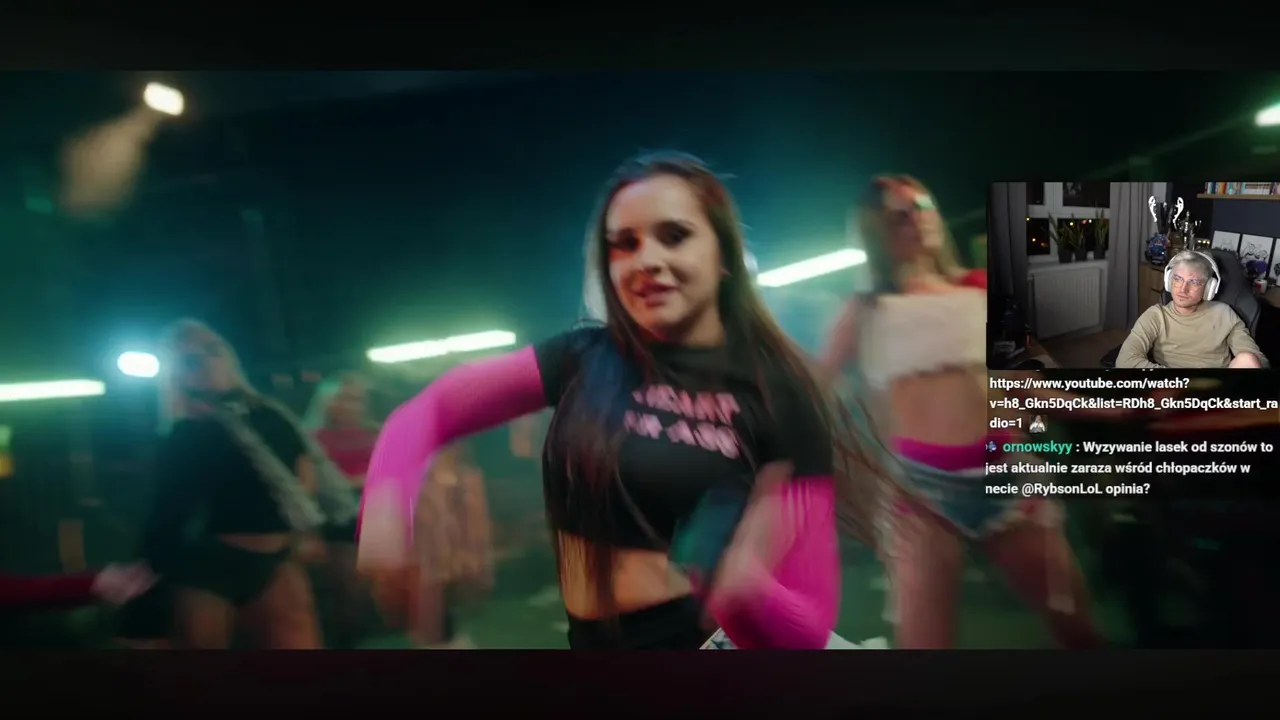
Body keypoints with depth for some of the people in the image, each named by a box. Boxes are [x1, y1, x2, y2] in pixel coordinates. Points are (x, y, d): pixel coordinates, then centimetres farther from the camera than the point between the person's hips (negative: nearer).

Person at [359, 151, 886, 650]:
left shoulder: (779, 395, -15)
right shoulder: (588, 358, -6)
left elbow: (810, 628, -16)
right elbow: (430, 410, 0)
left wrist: (744, 587, -39)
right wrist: (386, 501, -20)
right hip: (591, 640, 4)